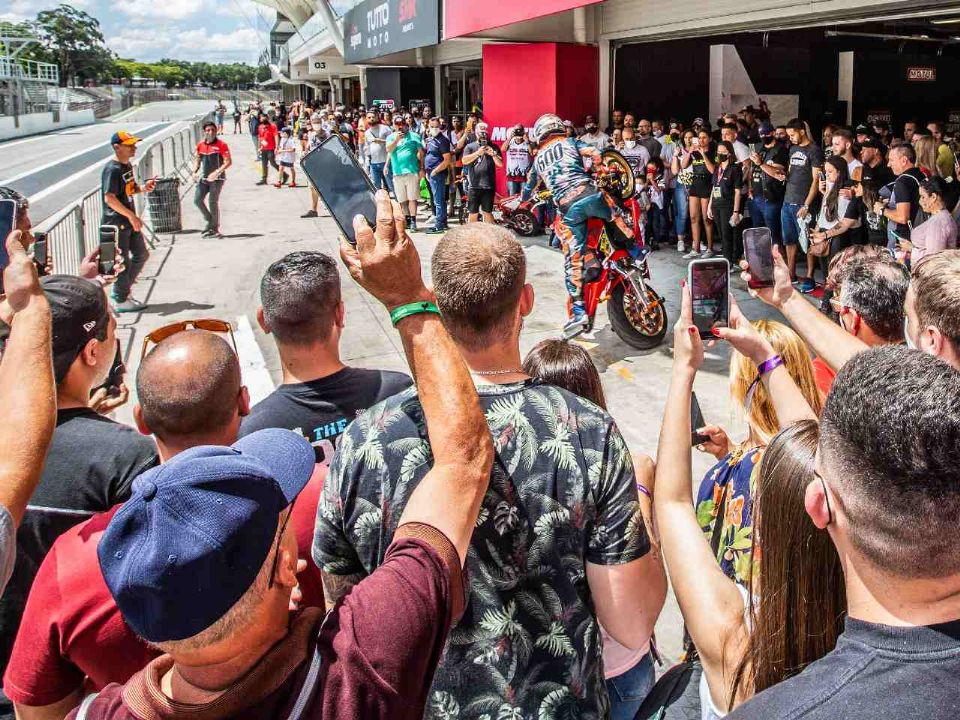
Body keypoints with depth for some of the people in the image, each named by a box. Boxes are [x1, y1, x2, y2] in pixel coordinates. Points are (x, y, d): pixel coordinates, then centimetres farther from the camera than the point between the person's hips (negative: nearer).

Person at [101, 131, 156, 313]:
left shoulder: (127, 165, 11)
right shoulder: (112, 169, -19)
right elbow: (109, 198, -25)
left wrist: (142, 188, 2)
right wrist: (131, 215, -26)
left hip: (129, 221, 10)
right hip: (116, 223, -10)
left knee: (141, 254, 15)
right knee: (122, 261, -1)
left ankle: (123, 290, 28)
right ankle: (121, 300, 11)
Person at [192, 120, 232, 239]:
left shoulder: (221, 145, -10)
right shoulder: (200, 145, 7)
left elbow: (228, 162, -14)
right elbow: (197, 159, 19)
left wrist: (216, 172, -24)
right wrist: (195, 172, 3)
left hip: (217, 178, -6)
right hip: (203, 177, 6)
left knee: (213, 202, -4)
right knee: (197, 200, 1)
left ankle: (215, 229, 8)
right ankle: (209, 221, 22)